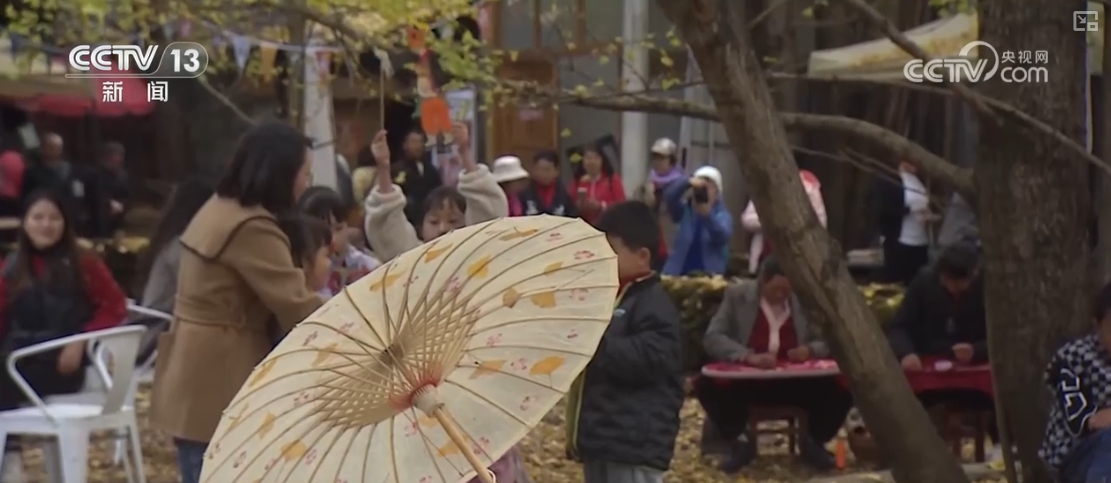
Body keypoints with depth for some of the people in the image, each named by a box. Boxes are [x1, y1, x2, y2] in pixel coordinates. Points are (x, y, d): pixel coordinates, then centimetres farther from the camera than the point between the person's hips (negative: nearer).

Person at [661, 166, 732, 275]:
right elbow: (669, 197, -12)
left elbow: (722, 236, -19)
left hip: (708, 276, -2)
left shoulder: (723, 216, 3)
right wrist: (688, 183, -30)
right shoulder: (685, 210, 8)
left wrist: (708, 214, -38)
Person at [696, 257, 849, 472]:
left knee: (842, 389, -23)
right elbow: (712, 338, -11)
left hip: (796, 384, 1)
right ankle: (740, 444, -5)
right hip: (746, 382, -1)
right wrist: (748, 356, -29)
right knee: (707, 386, -30)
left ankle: (813, 443, 5)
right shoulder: (737, 295, -2)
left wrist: (811, 350, -16)